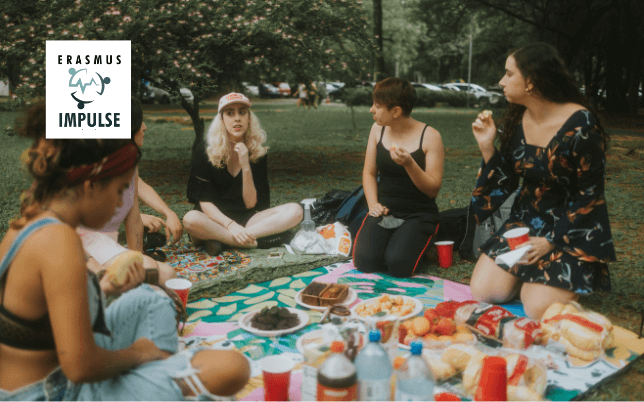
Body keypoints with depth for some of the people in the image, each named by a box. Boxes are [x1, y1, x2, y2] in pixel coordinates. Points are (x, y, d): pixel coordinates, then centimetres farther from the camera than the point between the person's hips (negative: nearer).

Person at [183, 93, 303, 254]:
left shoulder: (258, 151, 0)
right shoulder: (205, 150, -6)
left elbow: (251, 204, -5)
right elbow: (205, 201, -11)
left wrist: (246, 167, -18)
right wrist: (230, 225, -26)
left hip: (247, 219, 3)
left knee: (295, 211, -20)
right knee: (191, 220, -37)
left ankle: (215, 238, -27)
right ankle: (258, 240, -26)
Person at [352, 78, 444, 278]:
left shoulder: (429, 136, -10)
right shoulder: (378, 129, 5)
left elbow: (433, 189, -11)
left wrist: (409, 164, -27)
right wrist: (373, 204, -5)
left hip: (418, 214, -3)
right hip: (384, 210, 3)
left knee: (397, 265, -25)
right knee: (365, 261, -21)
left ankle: (415, 242, 7)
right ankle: (386, 239, 10)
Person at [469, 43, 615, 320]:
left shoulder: (580, 124, -20)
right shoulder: (515, 120, -2)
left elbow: (590, 195, -16)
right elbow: (505, 185, 2)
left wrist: (552, 241, -17)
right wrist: (487, 147, -11)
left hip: (573, 229, -5)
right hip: (525, 221, 5)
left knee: (538, 310, -17)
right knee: (482, 292, -6)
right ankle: (530, 276, 20)